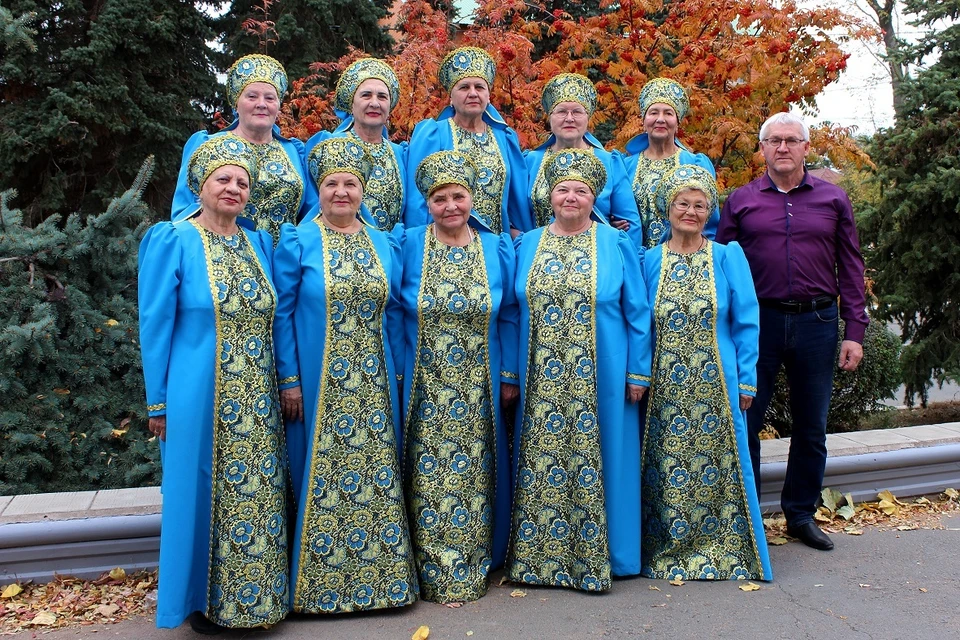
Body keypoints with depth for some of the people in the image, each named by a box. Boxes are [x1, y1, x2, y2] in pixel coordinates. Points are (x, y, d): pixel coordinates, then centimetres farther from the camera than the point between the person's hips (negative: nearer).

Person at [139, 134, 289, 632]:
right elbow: (155, 326, -5)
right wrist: (158, 403, -7)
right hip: (200, 398, -4)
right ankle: (201, 598, 26)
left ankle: (258, 593, 28)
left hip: (257, 402, 5)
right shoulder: (172, 241, -5)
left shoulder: (259, 244, 9)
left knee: (258, 493, 10)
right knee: (203, 494, 7)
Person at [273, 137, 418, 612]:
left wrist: (397, 376, 6)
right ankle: (319, 585, 19)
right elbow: (282, 313, -4)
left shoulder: (384, 245, 9)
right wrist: (288, 380, -10)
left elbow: (394, 315, 11)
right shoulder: (297, 242, -2)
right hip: (319, 384, -3)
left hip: (374, 385, 4)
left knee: (377, 472, 8)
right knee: (321, 475, 3)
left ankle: (381, 577, 23)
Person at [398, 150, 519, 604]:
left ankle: (471, 571, 24)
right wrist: (396, 374, -4)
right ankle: (433, 573, 20)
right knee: (429, 477, 4)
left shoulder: (497, 249, 3)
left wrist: (509, 376, 2)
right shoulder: (409, 246, -2)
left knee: (474, 475, 8)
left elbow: (508, 318, 7)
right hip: (424, 389, -1)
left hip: (478, 391, 2)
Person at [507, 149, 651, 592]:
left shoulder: (617, 245, 1)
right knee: (541, 463, 8)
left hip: (600, 380, -2)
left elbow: (637, 313, 1)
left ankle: (593, 559, 18)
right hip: (540, 381, 2)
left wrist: (638, 373, -4)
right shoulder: (527, 246, 8)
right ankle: (535, 556, 22)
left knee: (593, 463, 4)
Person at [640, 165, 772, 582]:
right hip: (665, 388, 1)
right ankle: (669, 553, 22)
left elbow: (746, 323, 2)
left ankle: (724, 555, 20)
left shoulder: (728, 257, 2)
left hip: (716, 386, -1)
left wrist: (746, 381, -3)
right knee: (667, 473, 7)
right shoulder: (649, 261, 4)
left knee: (719, 470, 4)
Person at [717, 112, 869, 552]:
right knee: (745, 422, 3)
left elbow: (851, 268, 6)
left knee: (811, 428, 10)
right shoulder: (741, 201, 5)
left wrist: (854, 331, 0)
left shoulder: (833, 199, 6)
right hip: (758, 321, -1)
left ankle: (802, 515, 26)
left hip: (818, 321, 1)